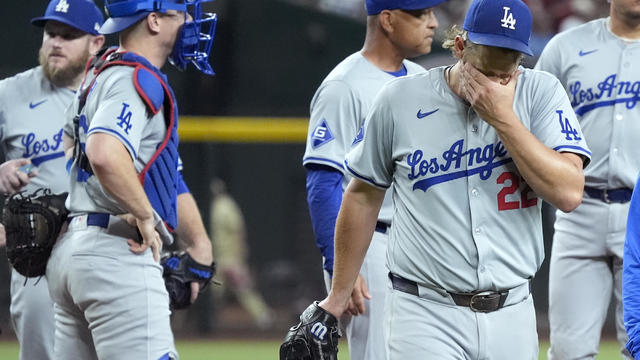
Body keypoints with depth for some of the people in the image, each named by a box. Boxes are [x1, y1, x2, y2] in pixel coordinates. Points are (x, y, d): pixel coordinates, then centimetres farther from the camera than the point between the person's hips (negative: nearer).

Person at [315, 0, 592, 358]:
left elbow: (569, 193, -13)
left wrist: (503, 117, -16)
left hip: (512, 317, 2)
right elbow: (363, 195, 11)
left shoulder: (541, 93, -1)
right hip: (425, 314, -2)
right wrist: (338, 297, 15)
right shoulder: (401, 99, -1)